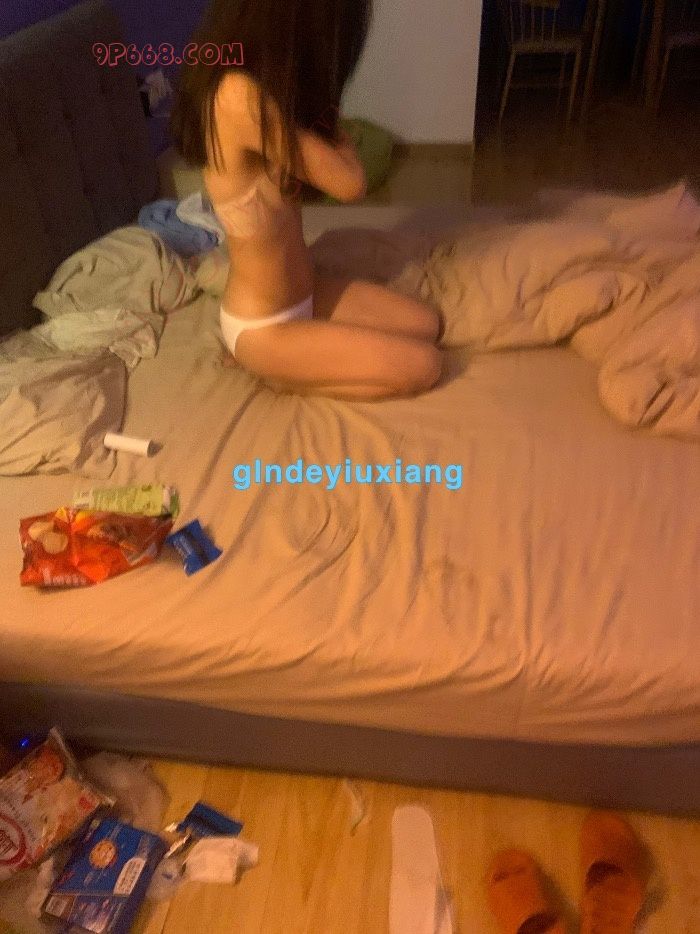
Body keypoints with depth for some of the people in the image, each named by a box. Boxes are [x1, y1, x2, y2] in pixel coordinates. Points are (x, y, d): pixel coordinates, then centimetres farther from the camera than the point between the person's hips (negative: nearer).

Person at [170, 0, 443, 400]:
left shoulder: (262, 83, 0)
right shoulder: (242, 97, -30)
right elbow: (350, 183, -22)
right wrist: (328, 118, -6)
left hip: (304, 290, 9)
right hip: (263, 328, -9)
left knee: (427, 325, 12)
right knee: (425, 365, -5)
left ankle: (301, 362, 12)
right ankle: (287, 376, 4)